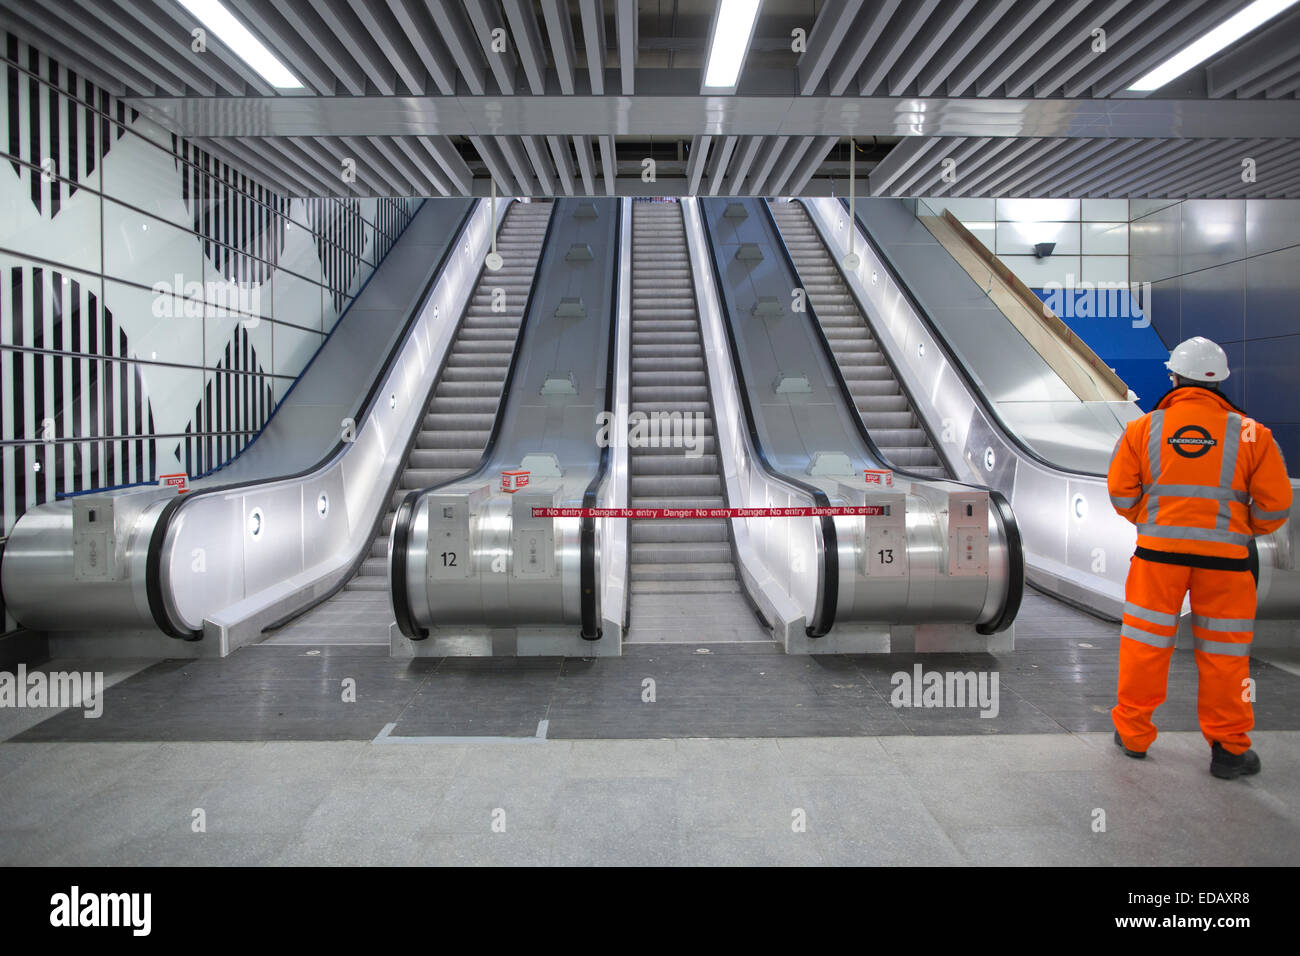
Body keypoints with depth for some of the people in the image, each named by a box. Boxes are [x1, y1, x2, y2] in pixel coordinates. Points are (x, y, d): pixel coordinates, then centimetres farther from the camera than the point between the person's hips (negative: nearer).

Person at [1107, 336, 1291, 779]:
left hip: (1158, 549, 0)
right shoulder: (1250, 433, -1)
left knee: (1146, 642, 11)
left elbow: (1121, 494, 1)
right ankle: (1228, 747, 21)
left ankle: (1133, 732, 22)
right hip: (1226, 558, 0)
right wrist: (1246, 529, 19)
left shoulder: (1143, 428, -2)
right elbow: (1276, 505, 0)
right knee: (1223, 651, 11)